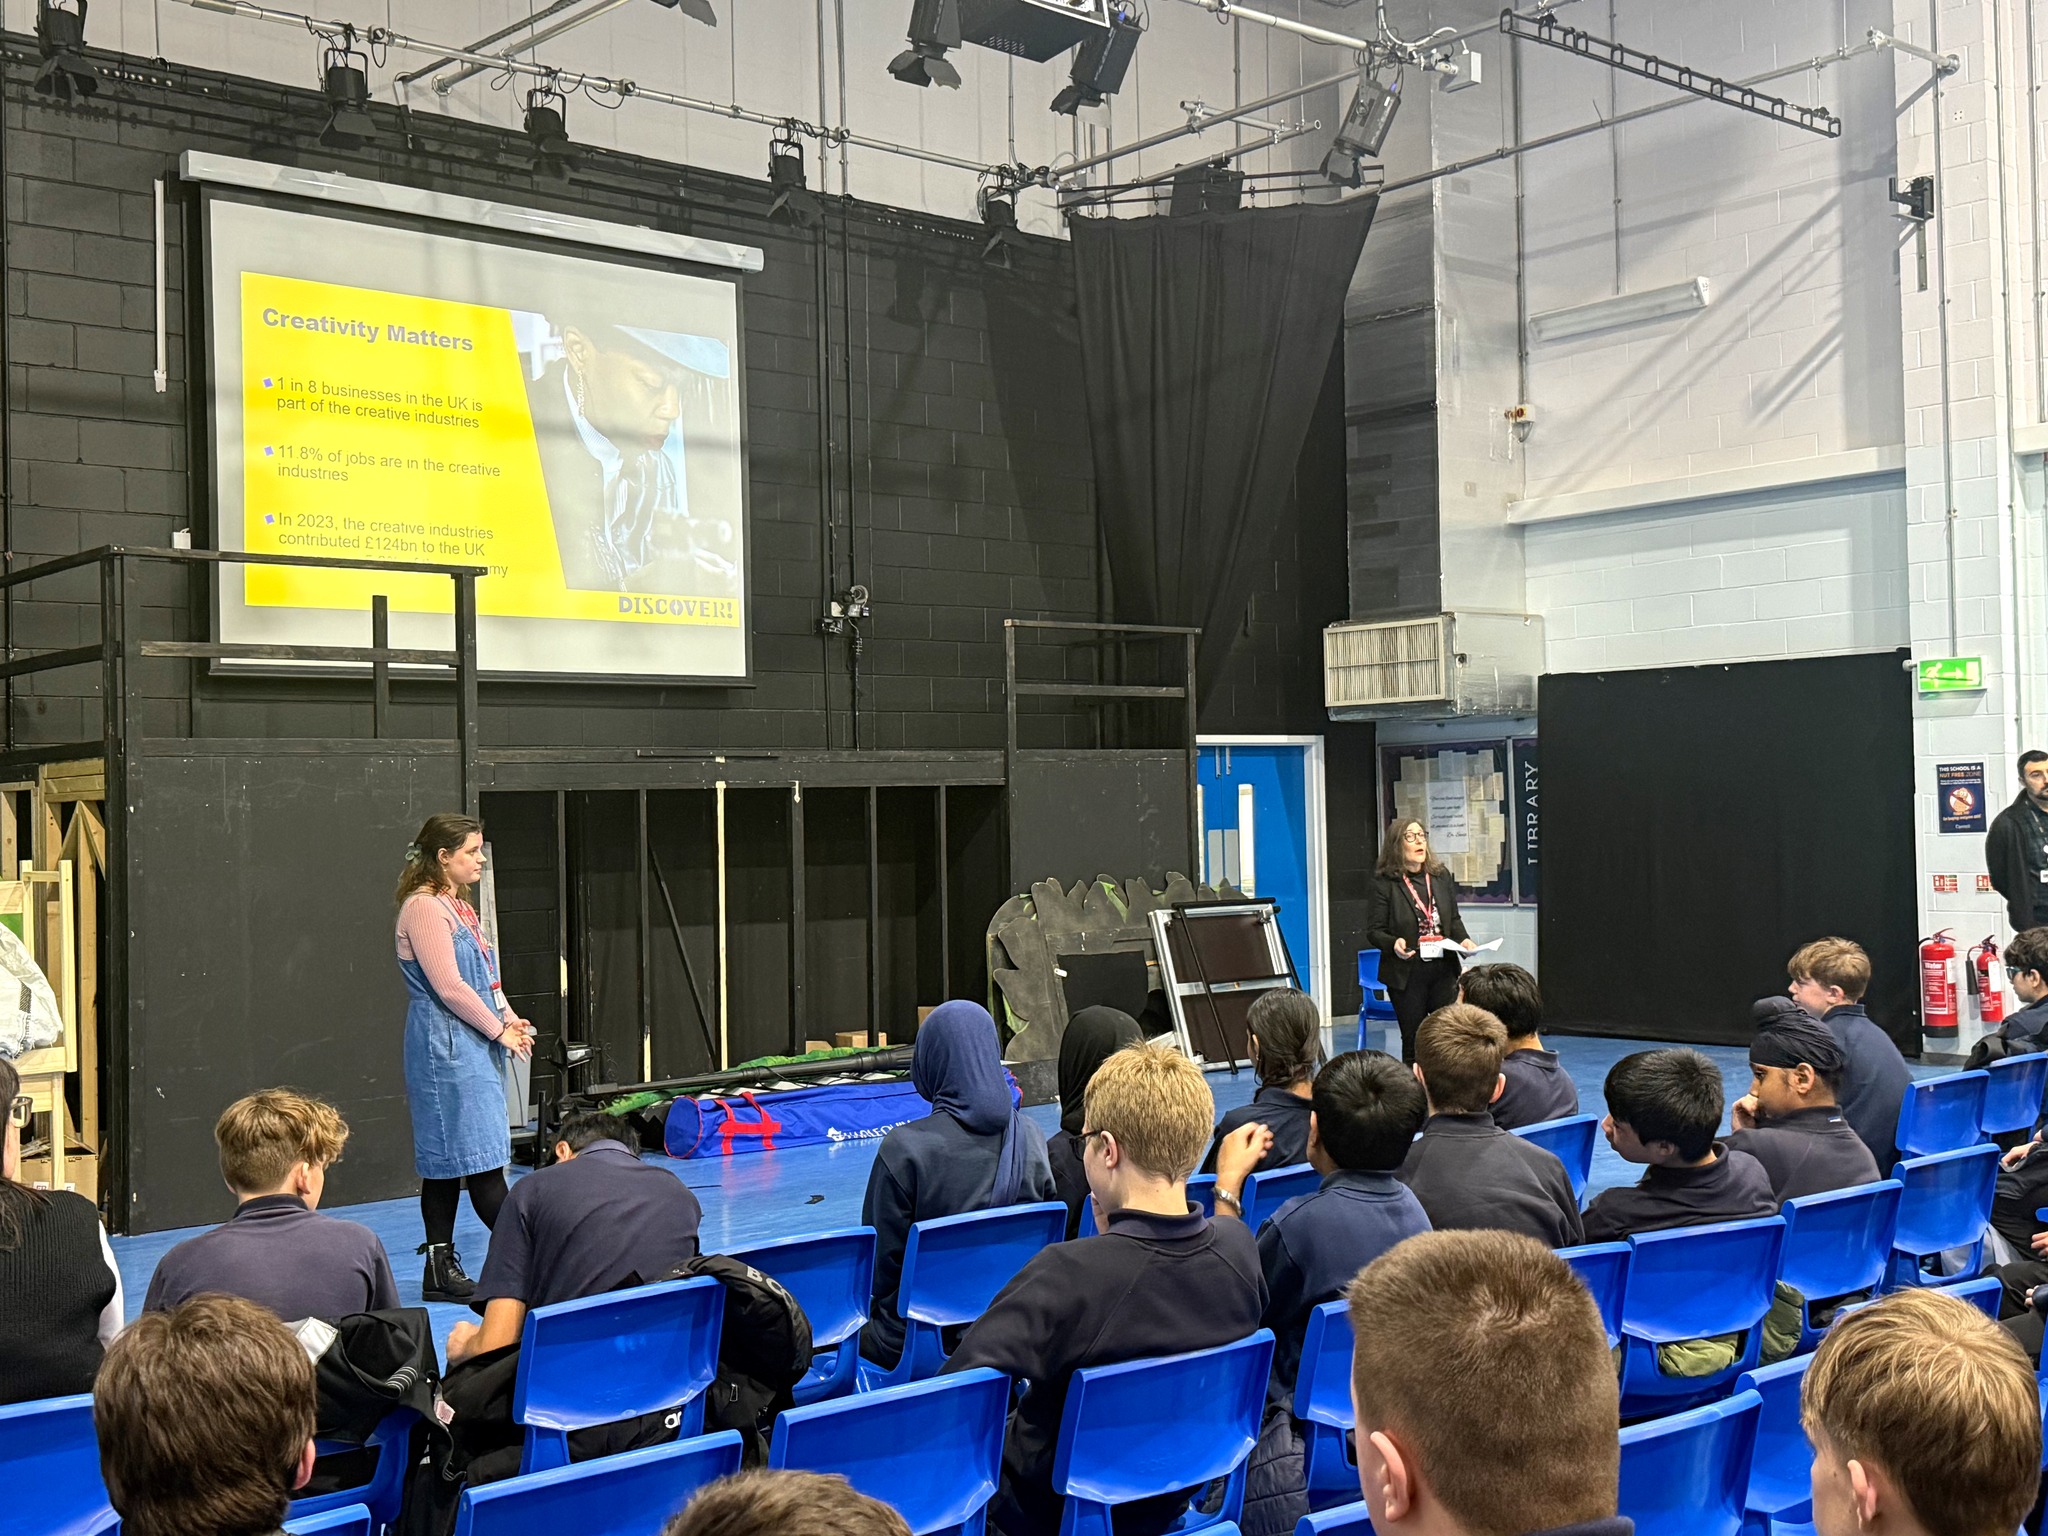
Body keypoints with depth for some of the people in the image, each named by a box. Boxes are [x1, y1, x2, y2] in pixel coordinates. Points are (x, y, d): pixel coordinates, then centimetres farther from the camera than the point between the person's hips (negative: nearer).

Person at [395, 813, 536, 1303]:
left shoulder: (458, 907, 18)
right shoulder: (423, 907, -12)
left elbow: (484, 976, 21)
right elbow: (449, 985, -18)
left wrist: (511, 1020, 5)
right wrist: (499, 1030, -11)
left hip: (474, 1048, 10)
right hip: (445, 1048, -10)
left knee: (447, 1163, 10)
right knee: (482, 1158, -7)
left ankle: (441, 1270, 14)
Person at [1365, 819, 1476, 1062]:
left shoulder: (1441, 876, 9)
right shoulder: (1384, 883, -7)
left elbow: (1454, 920, 18)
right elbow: (1374, 931, -6)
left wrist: (1463, 939, -3)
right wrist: (1394, 944, -26)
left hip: (1444, 970, 4)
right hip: (1407, 974, -4)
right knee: (1413, 1042, 5)